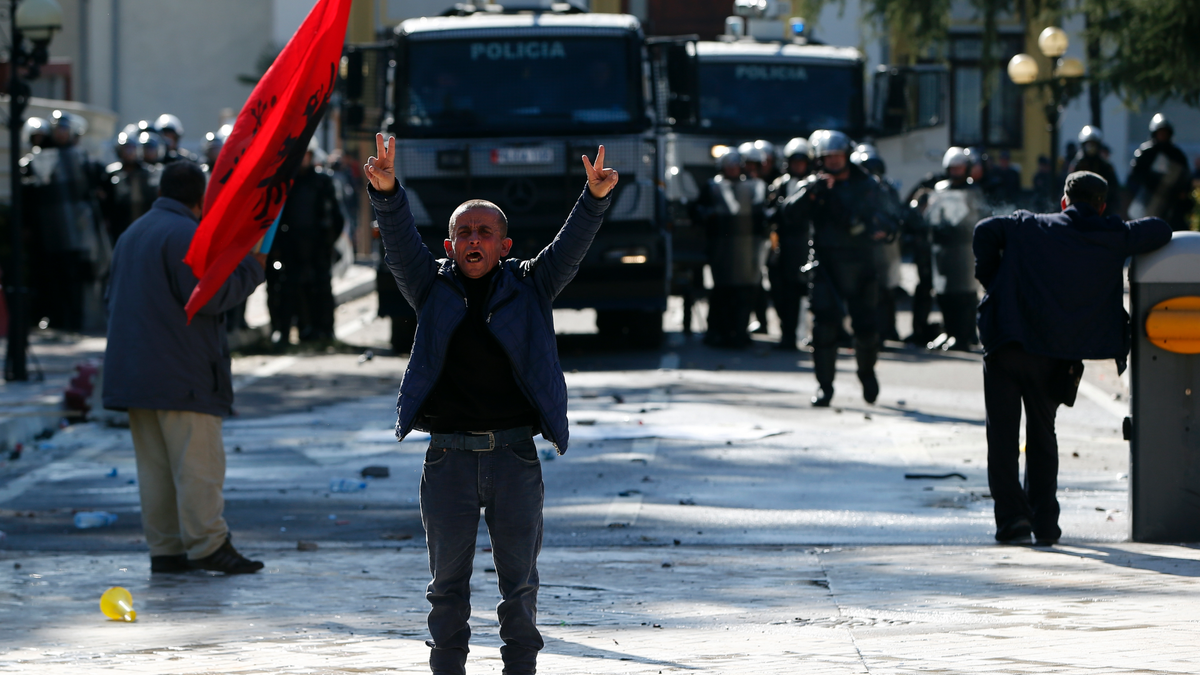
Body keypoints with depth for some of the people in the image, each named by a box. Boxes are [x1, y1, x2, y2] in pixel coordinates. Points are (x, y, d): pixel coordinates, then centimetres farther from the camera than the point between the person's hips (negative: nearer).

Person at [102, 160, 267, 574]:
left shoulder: (132, 234, 17)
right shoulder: (186, 236, -12)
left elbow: (114, 298, 22)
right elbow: (208, 297, -17)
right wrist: (251, 268, -6)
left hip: (133, 368, 9)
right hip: (182, 376, -9)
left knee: (155, 464, 9)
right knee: (198, 462, -6)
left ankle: (164, 548, 8)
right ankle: (207, 545, -8)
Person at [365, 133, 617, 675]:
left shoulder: (529, 287, 7)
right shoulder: (433, 288, 8)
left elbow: (570, 246, -6)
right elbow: (400, 243, -6)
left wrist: (595, 199, -24)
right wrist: (386, 193, -25)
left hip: (515, 454, 0)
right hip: (448, 457, 0)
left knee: (519, 580, 5)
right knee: (448, 580, 7)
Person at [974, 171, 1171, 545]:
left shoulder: (1030, 226, 8)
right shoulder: (1112, 238, 7)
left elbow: (986, 230, -4)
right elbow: (1161, 231, 10)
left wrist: (992, 281, 7)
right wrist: (1128, 233, 29)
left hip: (1006, 344, -1)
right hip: (1053, 356, 1)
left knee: (1003, 436, 5)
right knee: (1042, 436, 17)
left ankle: (1012, 516, -5)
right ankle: (1044, 520, 11)